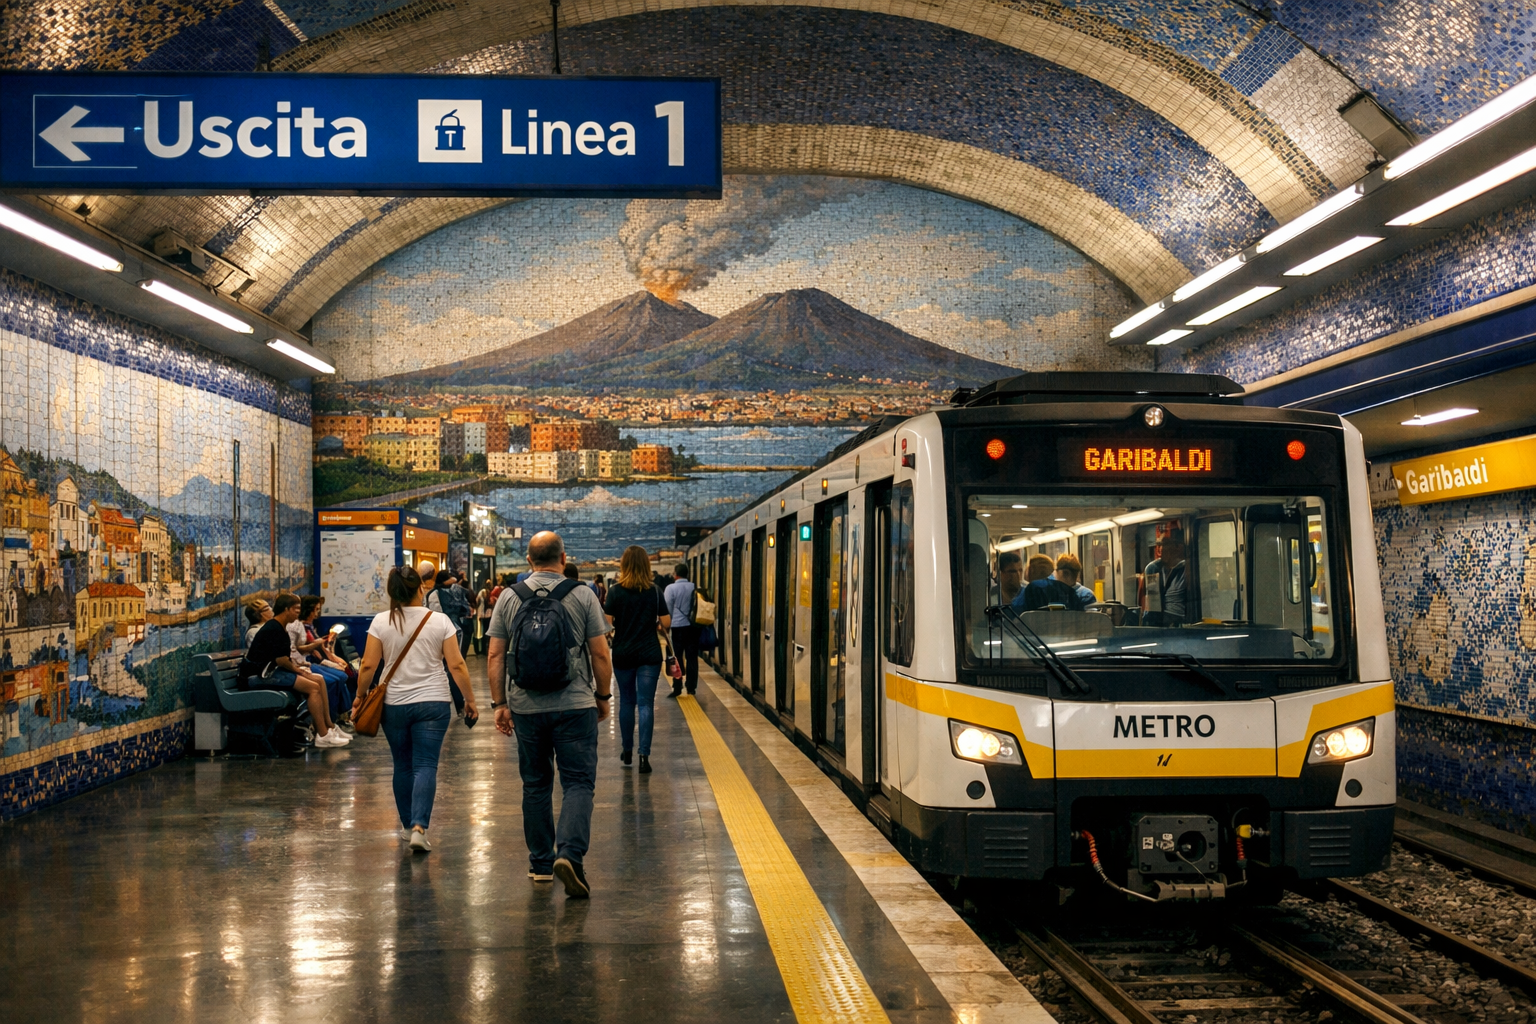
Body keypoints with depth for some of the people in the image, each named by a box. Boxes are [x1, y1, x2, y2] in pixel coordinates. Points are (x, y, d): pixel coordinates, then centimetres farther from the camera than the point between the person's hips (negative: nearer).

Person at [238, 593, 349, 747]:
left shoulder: (279, 628, 16)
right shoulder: (274, 629, -17)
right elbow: (280, 659, -21)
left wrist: (297, 668, 1)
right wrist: (297, 670, -5)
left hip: (270, 671, 11)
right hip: (259, 676, -11)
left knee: (319, 680, 5)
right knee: (313, 687, -19)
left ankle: (328, 727, 6)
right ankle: (322, 736, -15)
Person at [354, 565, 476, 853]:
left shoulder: (381, 622, -3)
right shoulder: (439, 621, -4)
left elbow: (368, 666, -5)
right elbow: (456, 664, -5)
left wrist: (360, 696, 10)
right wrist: (469, 698, 4)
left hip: (394, 704, 1)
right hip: (433, 703, -1)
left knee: (403, 766, 14)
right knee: (426, 766, -2)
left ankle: (408, 826, 25)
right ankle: (419, 828, -16)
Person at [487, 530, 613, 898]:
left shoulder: (509, 598, 3)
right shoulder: (583, 596, -3)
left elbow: (495, 656, 2)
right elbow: (600, 653, -3)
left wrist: (499, 704, 8)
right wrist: (603, 696, 9)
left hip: (526, 706, 3)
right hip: (575, 705, -3)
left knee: (535, 784, 13)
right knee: (579, 782, -1)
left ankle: (540, 863, 18)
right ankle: (570, 854, -19)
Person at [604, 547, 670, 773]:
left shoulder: (616, 591, -6)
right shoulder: (654, 591, -4)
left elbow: (607, 623, -11)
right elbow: (666, 623, -3)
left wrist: (616, 628, 11)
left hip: (622, 654, 1)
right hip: (649, 654, -1)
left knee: (626, 701, 16)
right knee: (646, 704, -2)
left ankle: (627, 750, 26)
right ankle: (644, 754, -12)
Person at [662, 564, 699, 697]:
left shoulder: (671, 588, -8)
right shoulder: (694, 587, 1)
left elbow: (668, 609, -7)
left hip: (677, 626, -3)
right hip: (693, 626, 3)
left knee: (677, 658, 4)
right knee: (692, 658, 8)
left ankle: (677, 688, 2)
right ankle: (691, 687, 9)